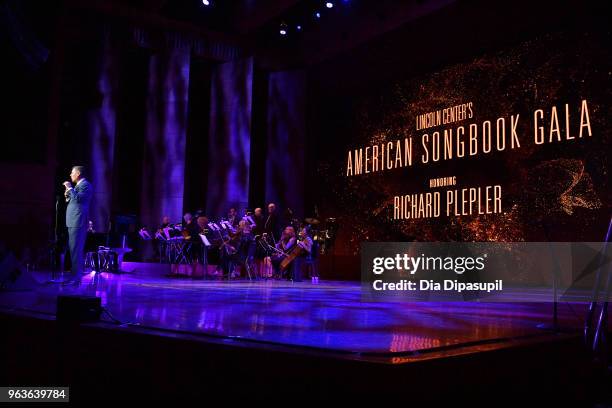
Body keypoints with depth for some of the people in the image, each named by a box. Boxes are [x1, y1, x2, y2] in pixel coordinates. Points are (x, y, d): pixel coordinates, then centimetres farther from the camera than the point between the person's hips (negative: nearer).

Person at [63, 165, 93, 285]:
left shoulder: (85, 185, -9)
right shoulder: (78, 185, 23)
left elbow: (78, 198, -23)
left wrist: (70, 188, -14)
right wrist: (67, 196, 9)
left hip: (78, 222, -11)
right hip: (73, 222, 11)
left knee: (75, 249, -13)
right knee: (73, 249, 14)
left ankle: (76, 276, -13)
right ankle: (76, 273, 21)